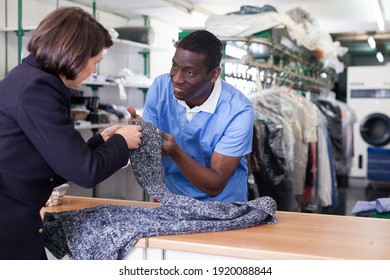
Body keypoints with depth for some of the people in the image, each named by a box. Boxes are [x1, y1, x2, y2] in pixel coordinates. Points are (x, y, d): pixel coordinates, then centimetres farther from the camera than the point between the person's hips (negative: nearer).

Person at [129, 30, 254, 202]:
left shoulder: (237, 111, -19)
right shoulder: (160, 87, -9)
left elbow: (215, 186, -18)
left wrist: (176, 153, -31)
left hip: (220, 205, -4)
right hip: (169, 196, 4)